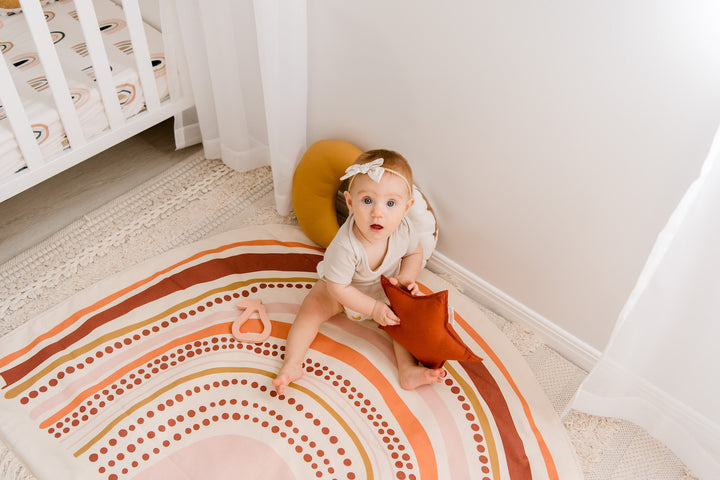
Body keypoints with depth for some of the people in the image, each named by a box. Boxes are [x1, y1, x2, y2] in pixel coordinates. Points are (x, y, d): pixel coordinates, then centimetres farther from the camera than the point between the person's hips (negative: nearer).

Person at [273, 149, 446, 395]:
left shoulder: (404, 229, -28)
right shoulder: (345, 246, -42)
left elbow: (415, 252, -4)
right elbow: (338, 288, -30)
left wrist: (406, 277, -22)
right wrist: (373, 309, -29)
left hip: (387, 288, 4)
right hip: (344, 292, -3)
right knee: (312, 308, -17)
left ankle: (408, 369, -8)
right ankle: (292, 364, -12)